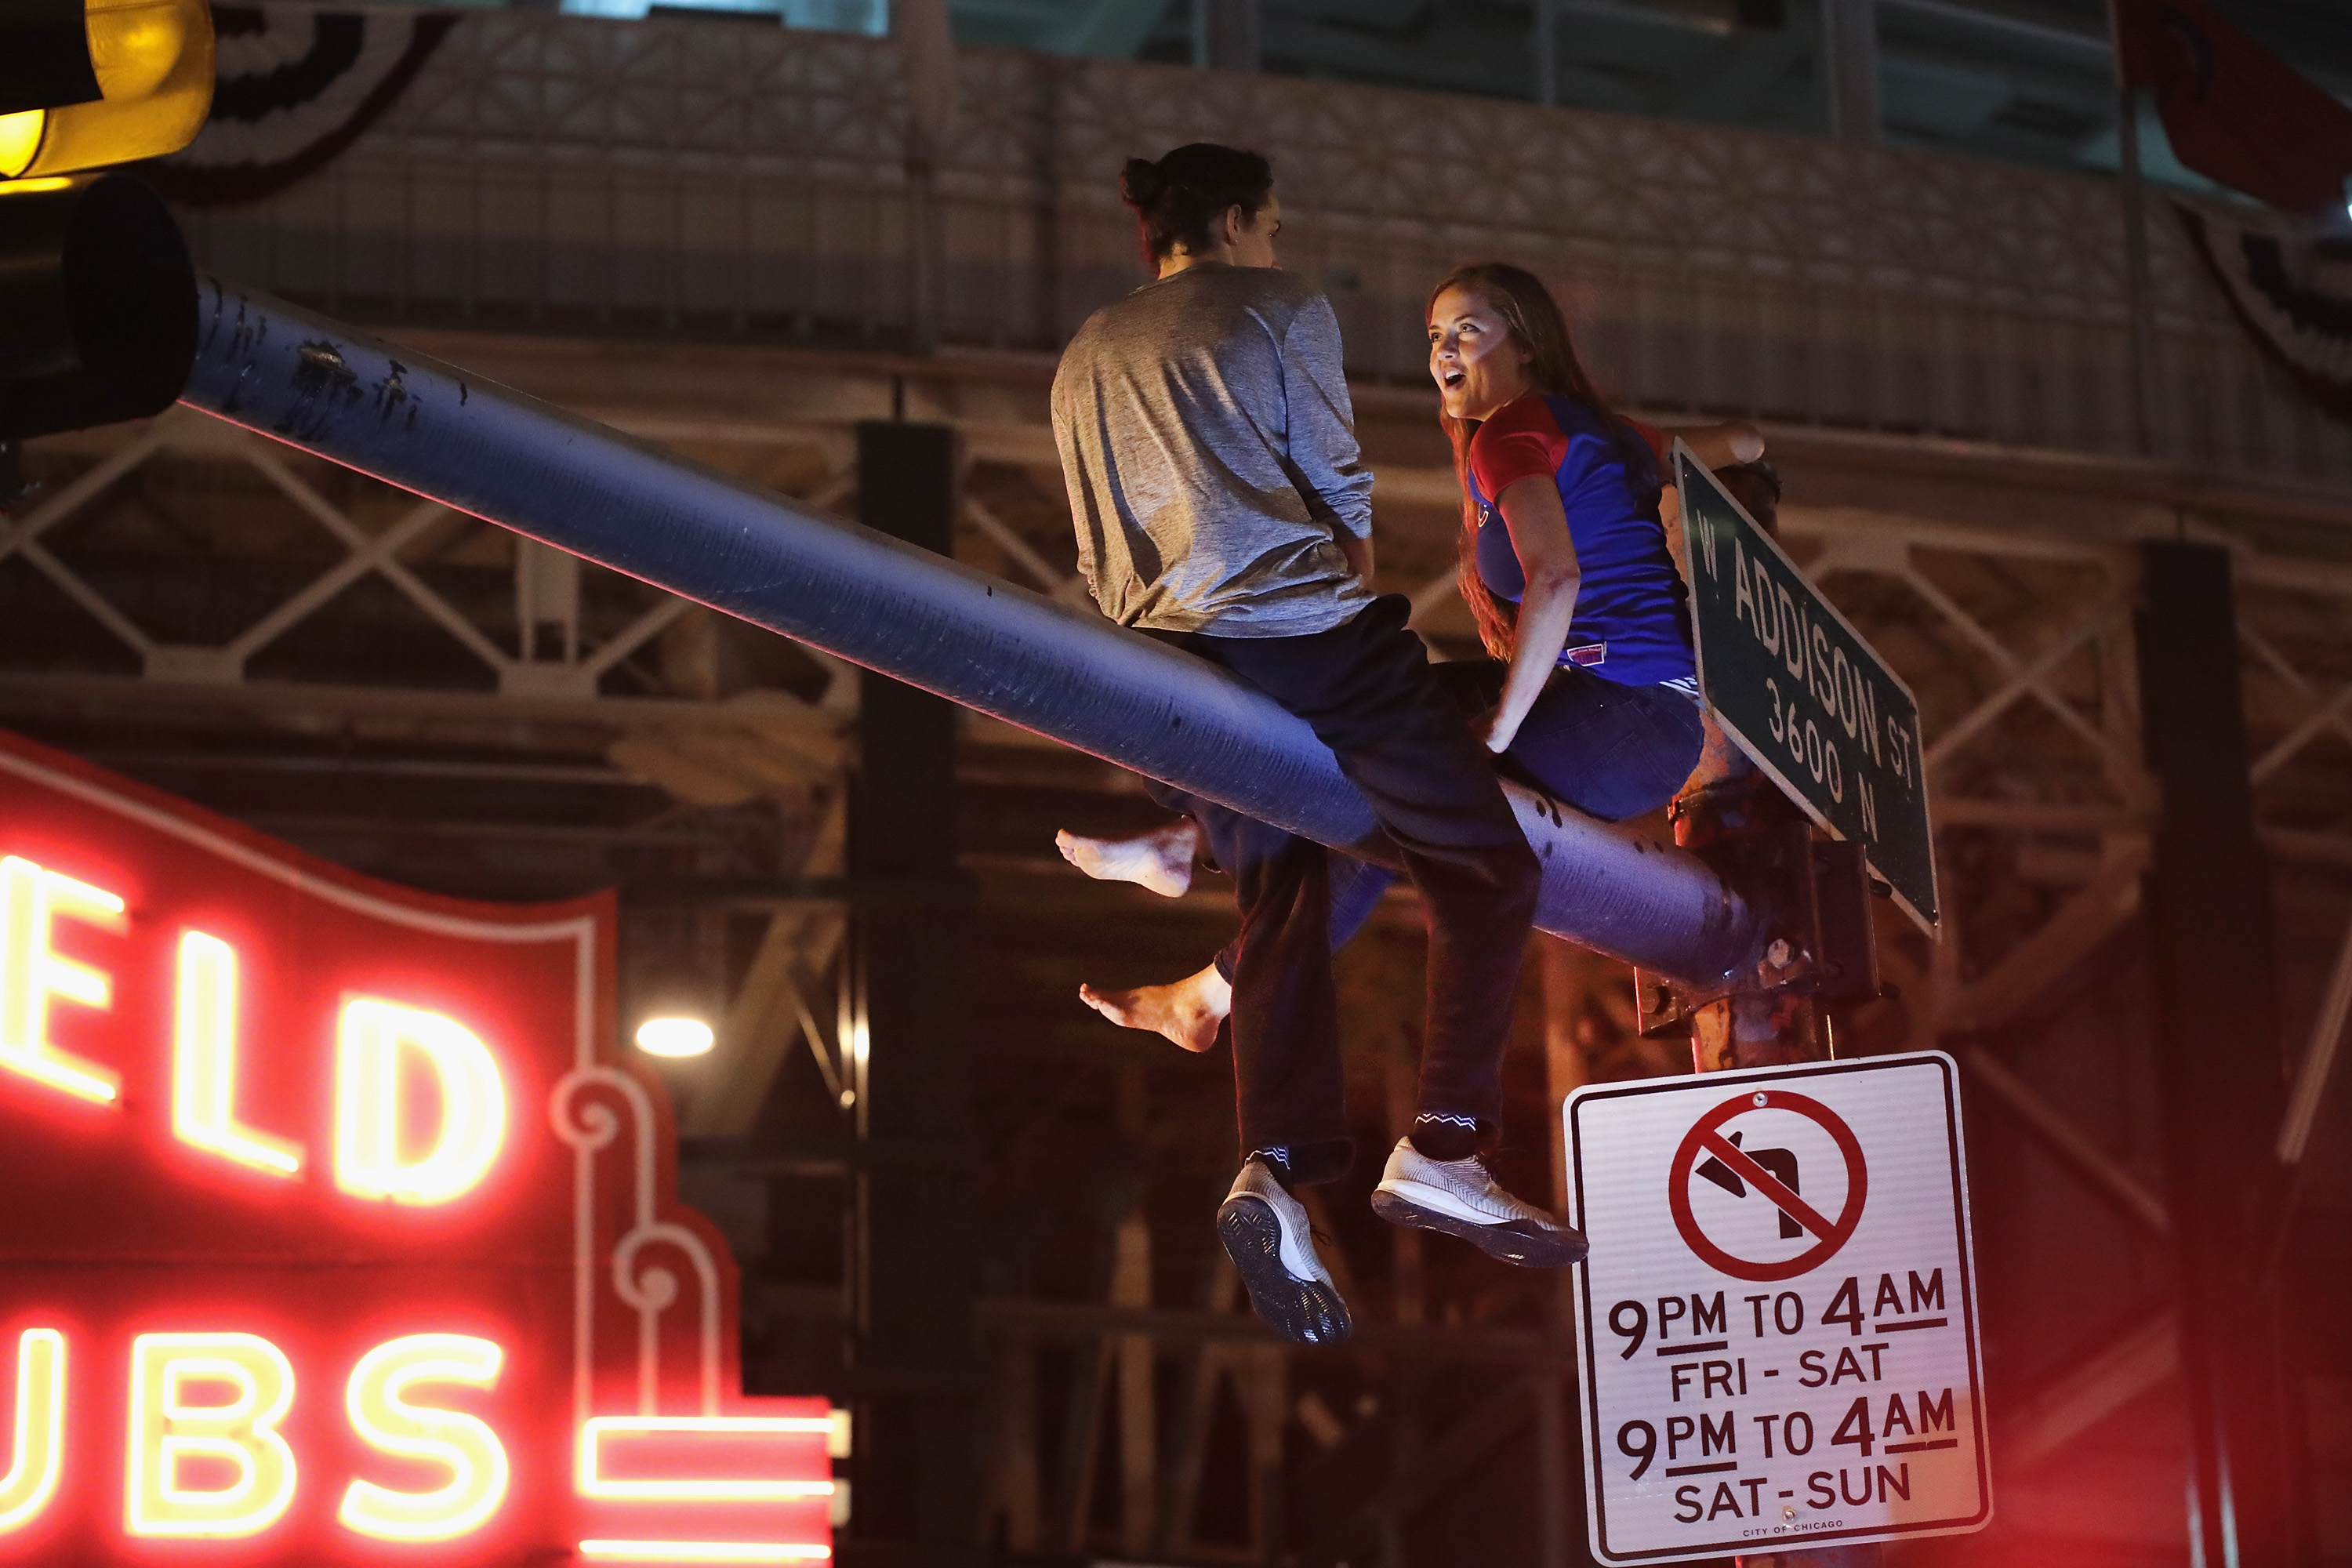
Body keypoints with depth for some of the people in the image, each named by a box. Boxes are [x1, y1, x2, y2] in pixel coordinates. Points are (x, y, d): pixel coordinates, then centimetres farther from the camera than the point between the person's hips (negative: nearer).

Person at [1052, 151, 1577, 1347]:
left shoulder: (1083, 360, 24)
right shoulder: (1280, 309, 6)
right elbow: (1338, 486, 6)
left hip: (1173, 660, 6)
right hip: (1306, 633, -6)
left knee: (1279, 907, 10)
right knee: (1485, 868, 2)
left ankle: (1274, 1169, -12)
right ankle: (1439, 1148, -10)